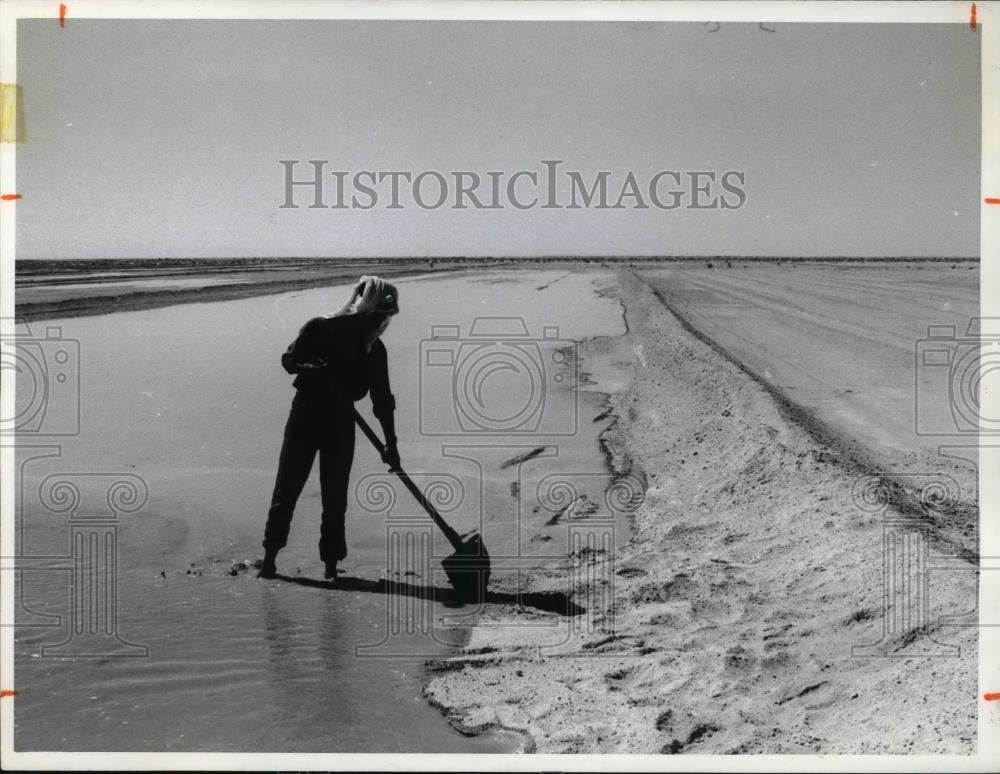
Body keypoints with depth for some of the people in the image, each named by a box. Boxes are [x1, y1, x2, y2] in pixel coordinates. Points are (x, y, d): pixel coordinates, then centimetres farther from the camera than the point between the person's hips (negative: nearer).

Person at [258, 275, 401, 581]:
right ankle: (269, 558, 11)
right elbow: (289, 360, -3)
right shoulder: (319, 328, -8)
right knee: (286, 490, 0)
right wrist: (312, 369, -24)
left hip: (341, 424, 2)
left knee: (335, 499, 2)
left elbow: (382, 400, 2)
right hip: (305, 415, -2)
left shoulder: (374, 350, -1)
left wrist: (390, 444, -1)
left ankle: (331, 566, 12)